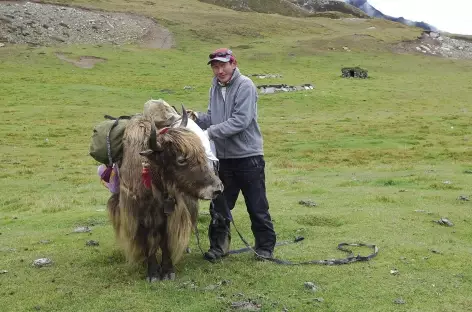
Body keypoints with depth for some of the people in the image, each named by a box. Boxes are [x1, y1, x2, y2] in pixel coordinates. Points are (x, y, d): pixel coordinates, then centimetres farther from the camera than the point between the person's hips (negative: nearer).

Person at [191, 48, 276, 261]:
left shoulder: (245, 86, -13)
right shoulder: (215, 87, 10)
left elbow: (240, 121, -22)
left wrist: (210, 132, -24)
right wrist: (198, 118, -6)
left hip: (248, 157, -6)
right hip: (223, 156, 6)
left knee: (257, 207, 5)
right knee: (219, 206, 12)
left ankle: (265, 246, 19)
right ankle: (219, 246, 26)